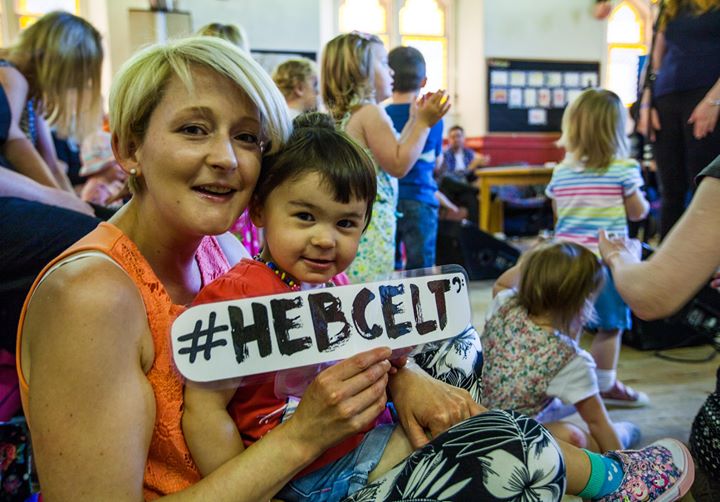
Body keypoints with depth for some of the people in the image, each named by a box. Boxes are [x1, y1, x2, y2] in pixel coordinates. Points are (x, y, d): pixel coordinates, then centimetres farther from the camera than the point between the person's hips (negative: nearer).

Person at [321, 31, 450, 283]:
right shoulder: (372, 113, -11)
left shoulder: (345, 114, 18)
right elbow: (398, 165, -14)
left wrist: (416, 119, 24)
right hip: (371, 224, -10)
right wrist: (424, 122, -8)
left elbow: (391, 152, 22)